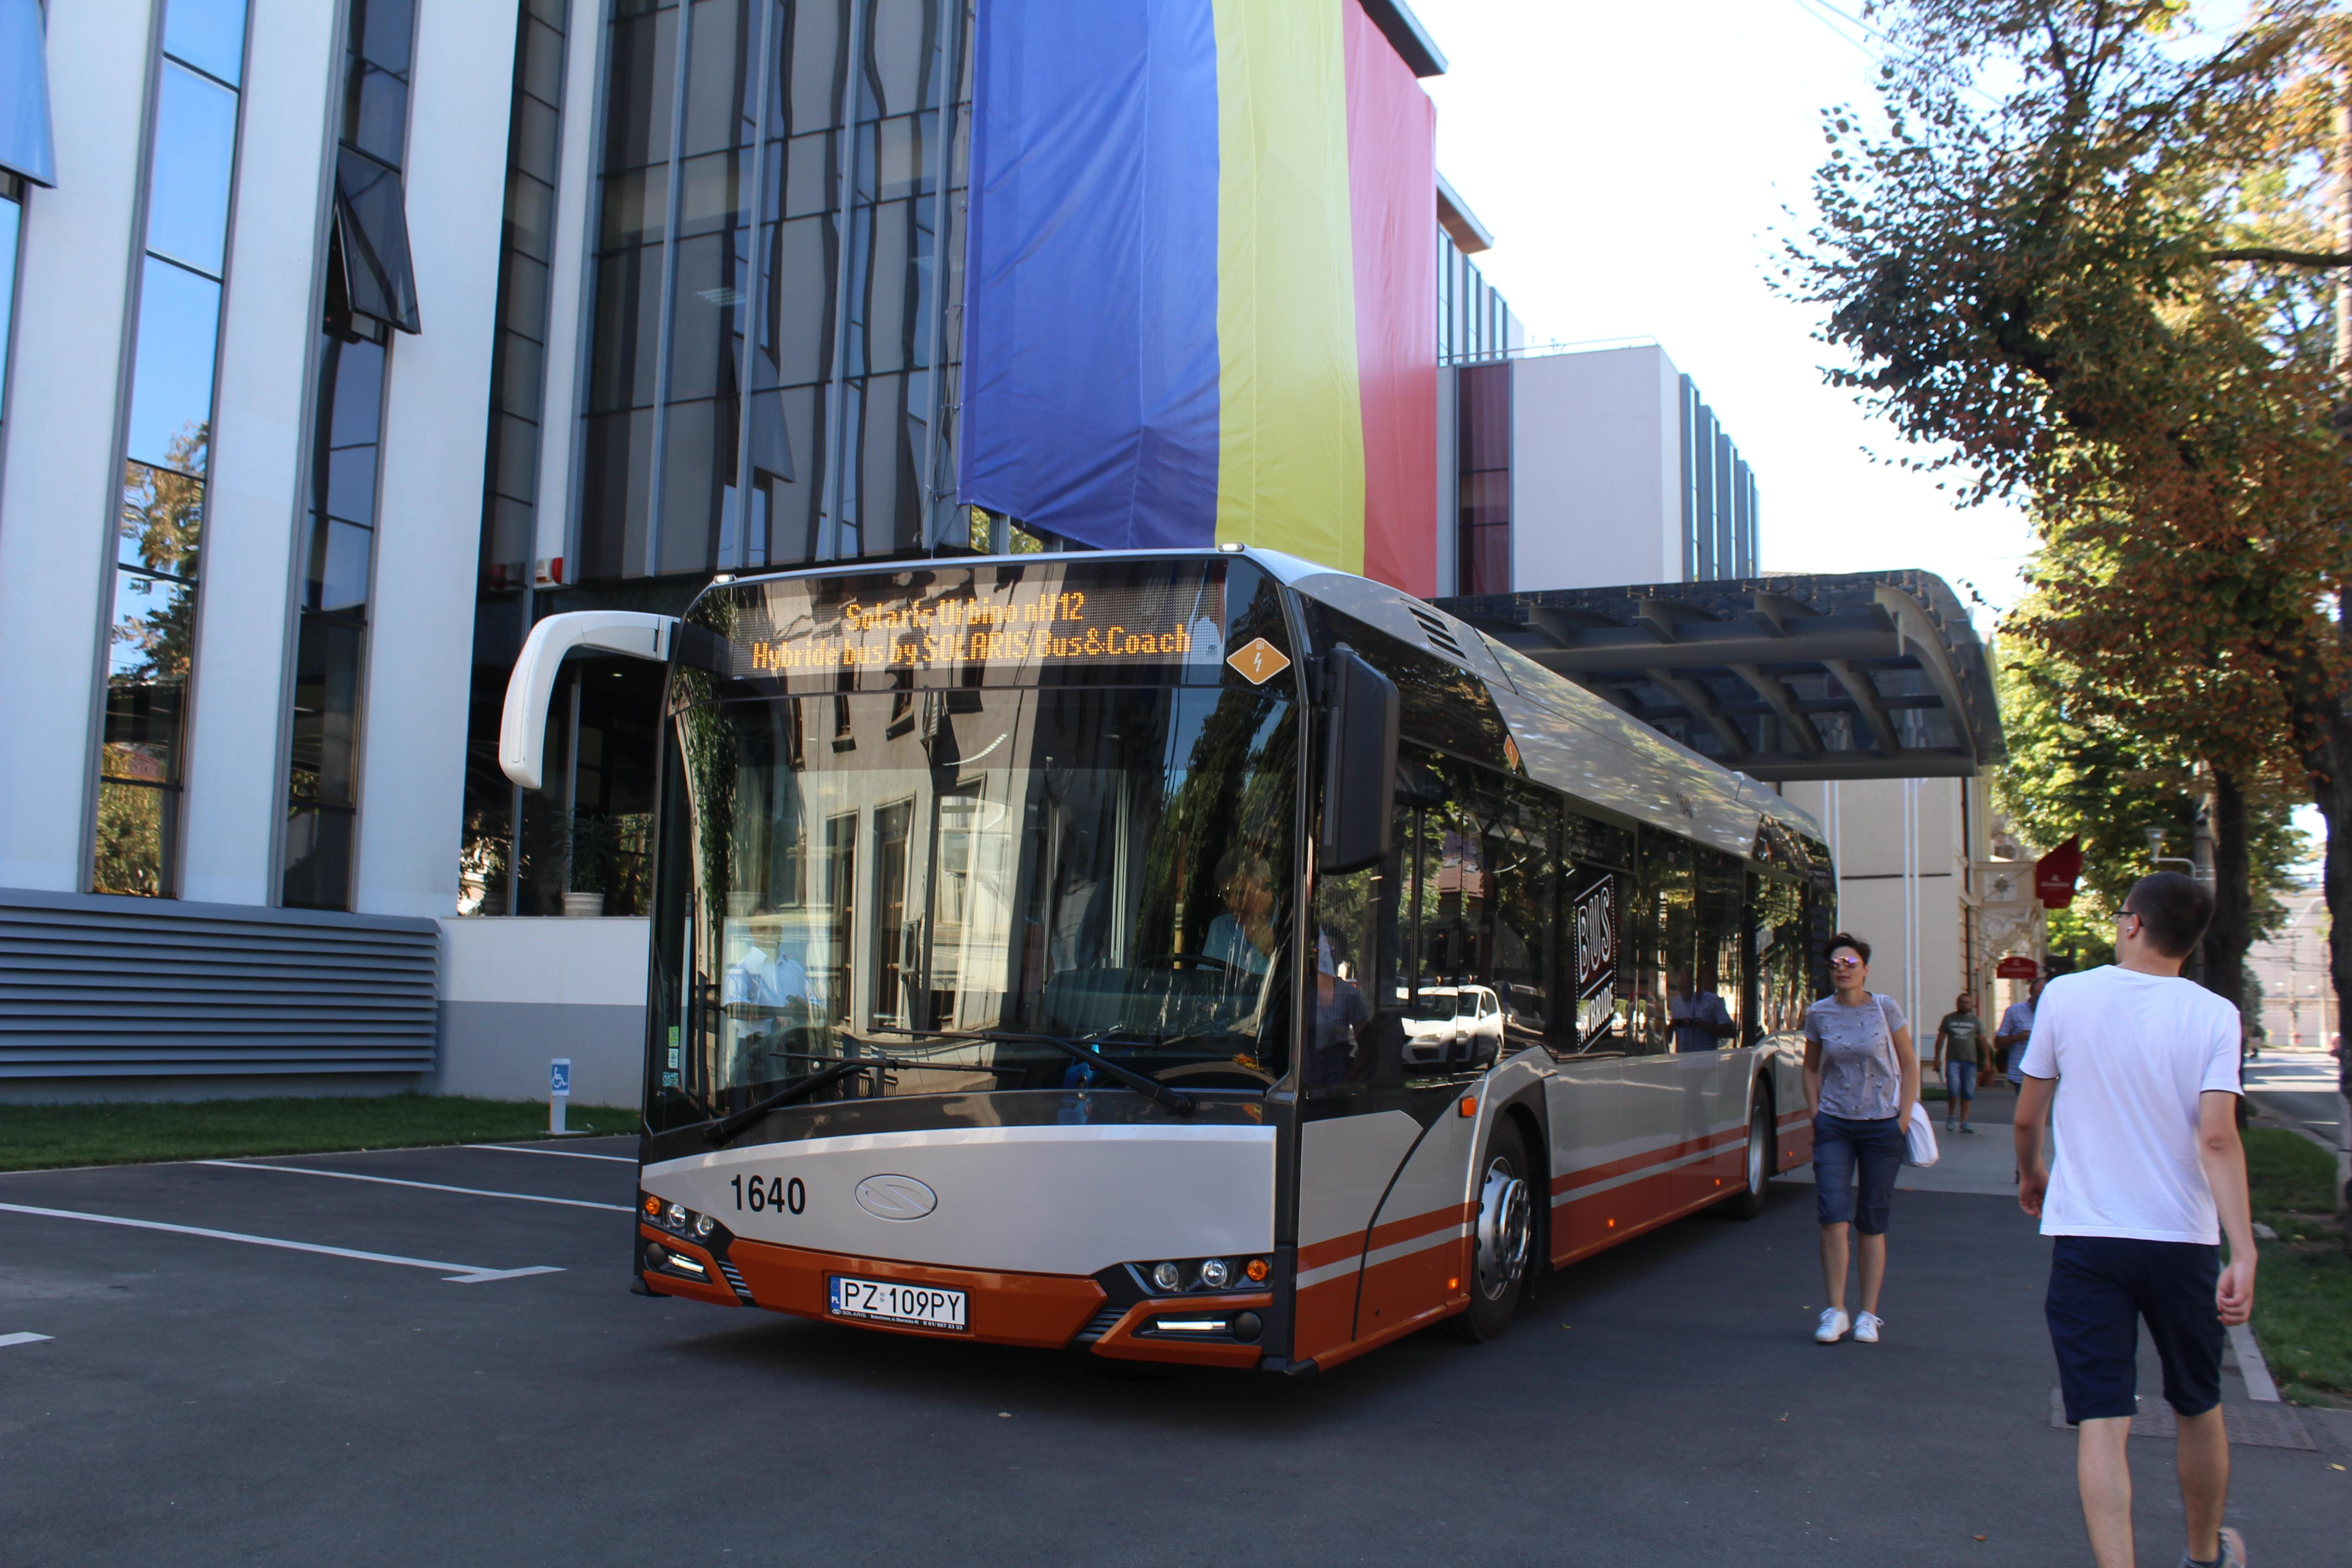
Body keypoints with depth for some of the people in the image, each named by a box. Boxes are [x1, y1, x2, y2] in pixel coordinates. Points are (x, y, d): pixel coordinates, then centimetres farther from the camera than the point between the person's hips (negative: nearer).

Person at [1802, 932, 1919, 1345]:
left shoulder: (1886, 1009, -3)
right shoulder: (1819, 1014, 2)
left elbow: (1909, 1066, 3)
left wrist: (1904, 1118, -5)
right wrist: (1816, 1114, 4)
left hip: (1881, 1125, -1)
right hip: (1834, 1126, 1)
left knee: (1872, 1222, 5)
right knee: (1833, 1215, -10)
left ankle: (1869, 1315, 14)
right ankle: (1836, 1312, -1)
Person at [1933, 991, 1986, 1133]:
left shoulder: (1976, 1021, 10)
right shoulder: (1949, 1019, 8)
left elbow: (1982, 1040, 8)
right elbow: (1941, 1038, 10)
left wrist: (1986, 1059, -1)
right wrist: (1938, 1058, 3)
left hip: (1970, 1061, 1)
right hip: (1953, 1060, -1)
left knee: (1968, 1092, 1)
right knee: (1954, 1088, -14)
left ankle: (1964, 1122, 9)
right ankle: (1951, 1115, 9)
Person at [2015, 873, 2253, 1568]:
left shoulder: (2066, 995, -3)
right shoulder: (2212, 1014, -5)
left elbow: (2026, 1116, 5)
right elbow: (2218, 1138, -15)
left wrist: (2030, 1173, 25)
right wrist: (2244, 1253, -16)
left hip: (2084, 1238, -1)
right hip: (2183, 1240, 1)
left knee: (2101, 1420, -2)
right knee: (2199, 1409, 21)